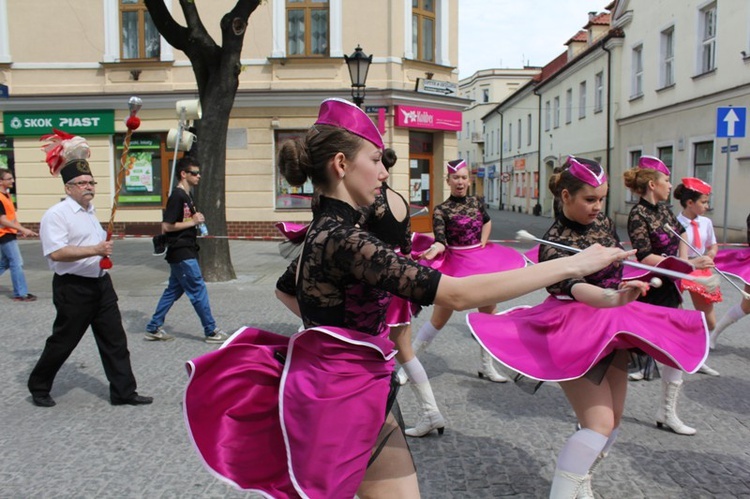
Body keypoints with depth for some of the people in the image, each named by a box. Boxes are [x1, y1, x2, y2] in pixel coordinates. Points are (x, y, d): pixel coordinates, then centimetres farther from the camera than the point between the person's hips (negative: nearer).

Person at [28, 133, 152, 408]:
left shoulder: (90, 211, 14)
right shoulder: (56, 214, -13)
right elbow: (56, 253, -25)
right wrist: (95, 250, -29)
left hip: (100, 284, 8)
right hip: (73, 289, -7)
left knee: (114, 339, 6)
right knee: (63, 341, 6)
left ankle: (123, 391, 12)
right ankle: (38, 387, 28)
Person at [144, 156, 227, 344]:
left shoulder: (186, 195, 13)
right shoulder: (177, 196, -16)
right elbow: (166, 226, -20)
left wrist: (197, 220, 6)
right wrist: (192, 222, -16)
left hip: (185, 252, 10)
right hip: (181, 252, -10)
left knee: (174, 290, 15)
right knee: (199, 291, -3)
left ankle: (153, 328, 23)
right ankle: (211, 332, 6)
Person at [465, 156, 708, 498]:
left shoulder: (603, 223, 3)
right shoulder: (555, 242, -19)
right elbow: (575, 288, -36)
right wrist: (615, 297, -53)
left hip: (611, 328, 8)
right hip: (576, 332, -8)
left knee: (613, 418, 13)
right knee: (599, 423, -17)